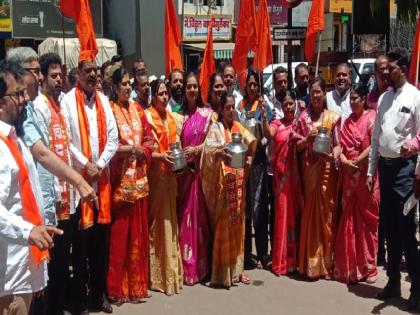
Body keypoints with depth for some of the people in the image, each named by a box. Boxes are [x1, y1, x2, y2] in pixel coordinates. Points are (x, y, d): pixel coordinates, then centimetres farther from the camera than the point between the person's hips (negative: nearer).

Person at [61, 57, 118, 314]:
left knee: (102, 237, 9)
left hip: (102, 177, 5)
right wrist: (86, 164, -12)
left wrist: (100, 164, -5)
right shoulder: (68, 101, -5)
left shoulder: (103, 101, 11)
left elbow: (113, 137, 7)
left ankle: (100, 293, 22)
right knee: (81, 238, 1)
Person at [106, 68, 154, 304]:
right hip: (119, 179, -6)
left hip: (139, 178, 6)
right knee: (119, 233, -2)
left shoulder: (137, 109, 14)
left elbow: (149, 139, 13)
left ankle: (138, 283, 21)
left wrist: (142, 150, -6)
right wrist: (129, 149, -17)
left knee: (138, 231, 11)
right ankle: (118, 287, 9)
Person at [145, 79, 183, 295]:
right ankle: (158, 274, 5)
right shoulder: (147, 116, -7)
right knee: (157, 220, -3)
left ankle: (171, 270, 21)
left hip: (170, 173, 7)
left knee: (170, 219, 11)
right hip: (155, 173, -7)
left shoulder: (170, 117, 14)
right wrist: (160, 156, -23)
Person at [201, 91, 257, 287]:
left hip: (238, 182, 5)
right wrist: (220, 153, -40)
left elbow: (253, 144, 7)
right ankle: (222, 273, 3)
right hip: (222, 183, -5)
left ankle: (236, 268, 20)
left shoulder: (239, 127, 13)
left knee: (238, 224, 10)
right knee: (222, 225, -4)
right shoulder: (215, 128, -3)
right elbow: (208, 150, -19)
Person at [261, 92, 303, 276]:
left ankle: (295, 257, 13)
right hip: (281, 173, -1)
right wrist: (264, 115, -29)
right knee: (282, 212, -1)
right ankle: (282, 260, 6)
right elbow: (268, 134, -17)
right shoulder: (277, 123, 5)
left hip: (296, 173, 1)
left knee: (296, 211, 3)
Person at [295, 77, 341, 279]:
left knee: (327, 213, 1)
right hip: (309, 169, 1)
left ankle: (326, 263, 10)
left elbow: (338, 144, 1)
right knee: (310, 213, 2)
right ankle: (311, 264, 9)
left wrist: (334, 157, -19)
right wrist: (307, 139, -12)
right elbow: (297, 147, 7)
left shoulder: (333, 117, 4)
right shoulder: (303, 118, 8)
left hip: (327, 170, -1)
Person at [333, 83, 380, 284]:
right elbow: (341, 145, 8)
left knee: (366, 218, 1)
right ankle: (348, 266, 15)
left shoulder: (371, 117, -3)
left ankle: (366, 266, 11)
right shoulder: (348, 121, 15)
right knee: (349, 219, 7)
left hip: (366, 174, -5)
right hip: (349, 175, 5)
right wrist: (344, 161, -10)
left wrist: (356, 161, -16)